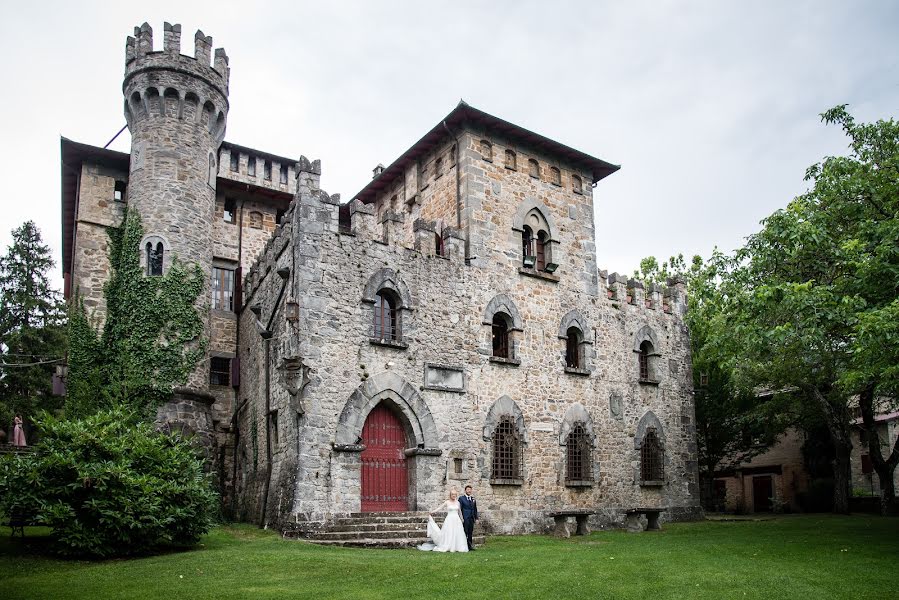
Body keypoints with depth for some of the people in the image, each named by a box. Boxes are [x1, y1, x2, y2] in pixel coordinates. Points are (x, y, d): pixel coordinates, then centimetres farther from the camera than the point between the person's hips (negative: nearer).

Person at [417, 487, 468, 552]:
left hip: (457, 520, 3)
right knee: (448, 534, -5)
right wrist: (432, 512, -6)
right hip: (449, 520, -3)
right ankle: (446, 547, 0)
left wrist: (461, 519, 26)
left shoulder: (457, 502, 9)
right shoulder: (447, 502, 0)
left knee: (457, 534, -1)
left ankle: (457, 547, 5)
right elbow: (439, 508, 1)